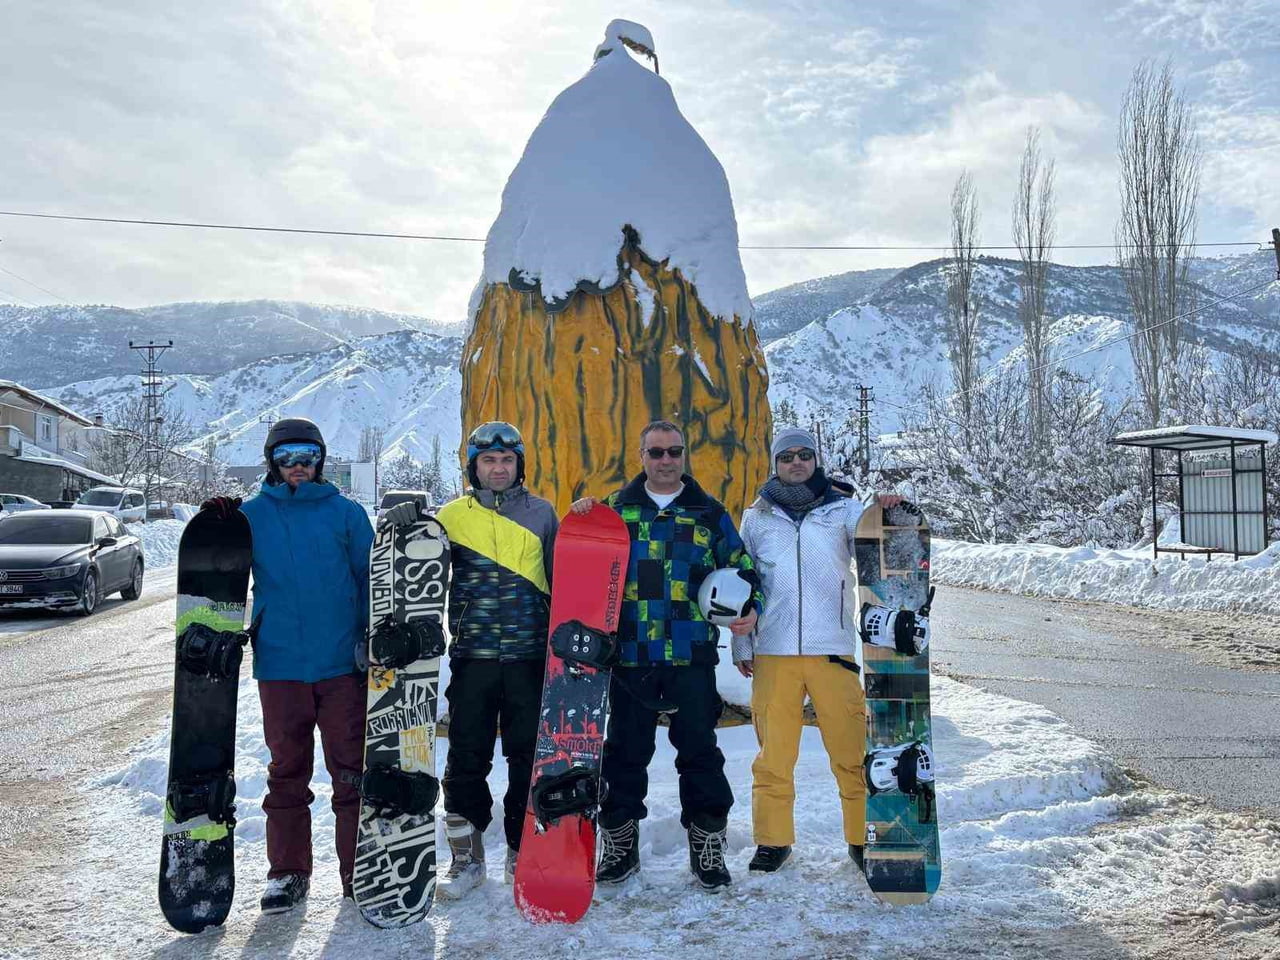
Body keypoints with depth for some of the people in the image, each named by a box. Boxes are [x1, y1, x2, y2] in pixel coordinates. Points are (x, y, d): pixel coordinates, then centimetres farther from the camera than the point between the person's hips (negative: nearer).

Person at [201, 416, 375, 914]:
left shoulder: (346, 513, 5)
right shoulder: (251, 515, 8)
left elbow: (372, 580, 8)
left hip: (343, 663, -1)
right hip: (279, 663, 1)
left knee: (352, 770, 3)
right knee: (287, 771, 10)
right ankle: (287, 871, 22)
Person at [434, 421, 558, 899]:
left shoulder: (541, 513, 7)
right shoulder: (450, 516, 6)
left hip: (530, 657, 0)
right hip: (472, 657, 0)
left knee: (530, 757, 7)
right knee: (467, 759, 3)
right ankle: (466, 856, 17)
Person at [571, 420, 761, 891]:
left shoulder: (709, 513, 9)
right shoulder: (615, 508, 10)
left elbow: (741, 569, 14)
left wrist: (750, 610, -4)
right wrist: (581, 522, -1)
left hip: (691, 656, -1)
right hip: (629, 655, 1)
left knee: (699, 750, 3)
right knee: (626, 750, 8)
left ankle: (708, 844, 16)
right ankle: (619, 842, 21)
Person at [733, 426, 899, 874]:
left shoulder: (842, 508, 9)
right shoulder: (757, 516, 11)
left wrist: (884, 513, -23)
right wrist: (741, 645, 11)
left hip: (833, 649, -1)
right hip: (773, 652, 1)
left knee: (851, 750, 0)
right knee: (773, 752, 4)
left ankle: (863, 837, 15)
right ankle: (773, 839, 17)